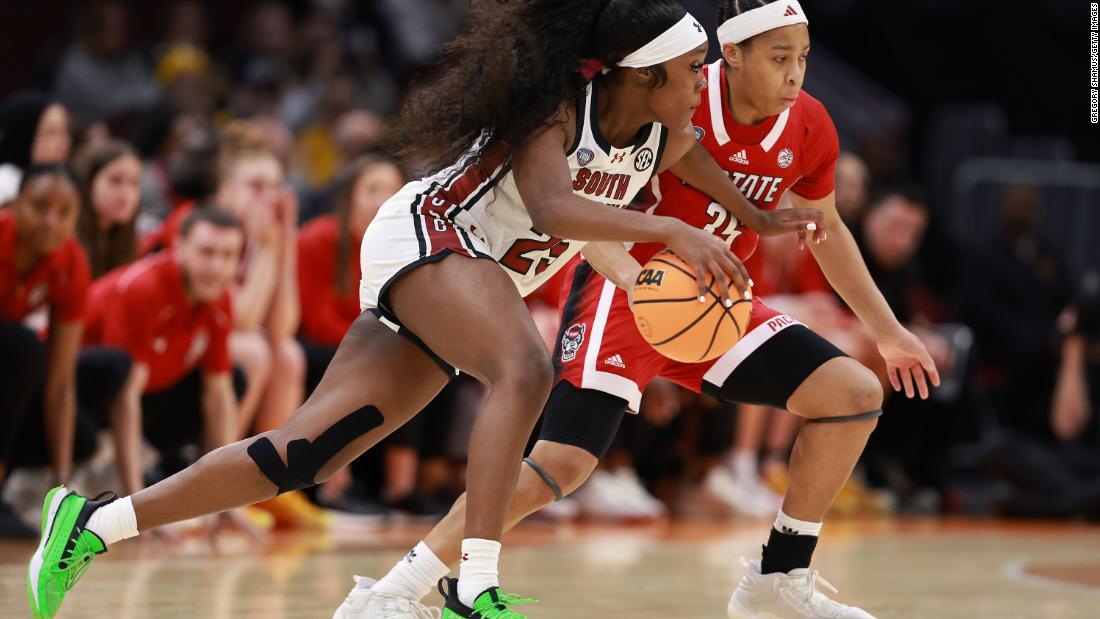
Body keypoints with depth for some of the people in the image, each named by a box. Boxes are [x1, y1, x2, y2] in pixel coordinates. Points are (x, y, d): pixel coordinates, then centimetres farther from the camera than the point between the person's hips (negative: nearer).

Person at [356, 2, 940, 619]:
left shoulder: (809, 127, -4)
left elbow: (826, 231, 15)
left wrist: (888, 330, 19)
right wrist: (630, 276, -36)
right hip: (625, 291, -6)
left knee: (856, 395, -6)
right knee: (564, 461, -21)